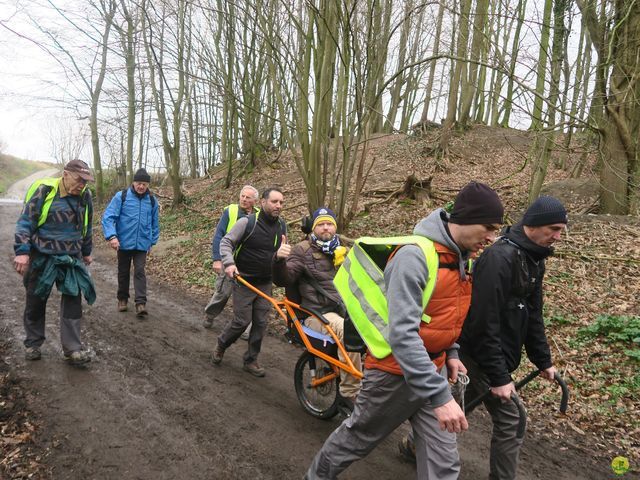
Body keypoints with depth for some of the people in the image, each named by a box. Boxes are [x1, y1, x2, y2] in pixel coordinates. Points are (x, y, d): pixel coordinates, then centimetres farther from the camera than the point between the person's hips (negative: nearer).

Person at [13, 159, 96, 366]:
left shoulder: (85, 196, 4)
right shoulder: (44, 191, -10)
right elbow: (25, 222, -9)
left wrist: (86, 252, 23)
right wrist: (22, 251, -17)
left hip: (71, 259, 3)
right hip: (42, 258, -3)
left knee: (73, 301, -2)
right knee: (36, 302, 9)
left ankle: (72, 349, 3)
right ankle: (32, 344, 28)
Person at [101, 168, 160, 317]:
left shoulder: (152, 200, 3)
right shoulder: (121, 196, -7)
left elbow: (154, 223, 14)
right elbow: (108, 217, -11)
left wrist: (152, 242, 16)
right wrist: (112, 236, -22)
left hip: (142, 244, 1)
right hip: (124, 243, -1)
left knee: (140, 271, -6)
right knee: (123, 272, 13)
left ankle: (141, 303, -6)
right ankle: (122, 299, 30)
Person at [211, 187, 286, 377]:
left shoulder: (282, 226, 3)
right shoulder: (247, 222, -14)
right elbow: (226, 242, -11)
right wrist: (229, 263, -26)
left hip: (265, 283, 5)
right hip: (244, 281, -5)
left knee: (260, 323, 5)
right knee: (242, 321, -1)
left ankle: (251, 360, 21)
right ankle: (221, 345, 28)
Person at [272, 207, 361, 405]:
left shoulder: (341, 251, 21)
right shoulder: (303, 250, 3)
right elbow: (283, 280, -9)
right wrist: (280, 260, -28)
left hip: (344, 311, 5)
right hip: (318, 313, -5)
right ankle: (350, 394, -25)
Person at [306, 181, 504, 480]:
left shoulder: (459, 258, 2)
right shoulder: (415, 254, -27)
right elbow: (402, 333, -33)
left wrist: (450, 352, 8)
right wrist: (439, 396, -34)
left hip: (433, 369, 7)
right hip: (397, 372, -7)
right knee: (358, 438, 17)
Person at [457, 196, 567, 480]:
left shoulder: (534, 260, 6)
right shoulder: (499, 258, -25)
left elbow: (533, 314, 14)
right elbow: (484, 323, -27)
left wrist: (543, 360, 16)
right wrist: (498, 377, -24)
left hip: (498, 353, 10)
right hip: (479, 353, -10)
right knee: (509, 420, -4)